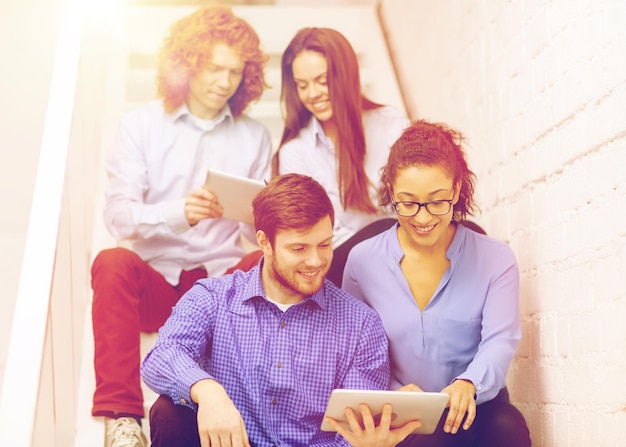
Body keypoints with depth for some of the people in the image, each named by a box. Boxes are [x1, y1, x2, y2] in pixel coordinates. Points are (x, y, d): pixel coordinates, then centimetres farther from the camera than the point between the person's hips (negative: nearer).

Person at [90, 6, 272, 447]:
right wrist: (179, 212, -25)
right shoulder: (142, 124, 6)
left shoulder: (254, 136, 12)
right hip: (155, 281, -1)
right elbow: (119, 214, -6)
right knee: (114, 263, -33)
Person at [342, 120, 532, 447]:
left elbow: (500, 341, -7)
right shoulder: (362, 260, 4)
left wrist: (468, 384, -30)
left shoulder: (496, 260, 3)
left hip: (473, 412, 2)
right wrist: (394, 394, -13)